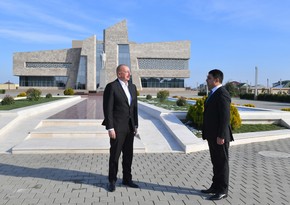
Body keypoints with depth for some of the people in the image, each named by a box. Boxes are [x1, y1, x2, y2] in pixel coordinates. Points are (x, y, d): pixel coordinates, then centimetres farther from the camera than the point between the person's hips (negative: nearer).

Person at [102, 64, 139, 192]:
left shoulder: (132, 87, 10)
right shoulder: (111, 87, -10)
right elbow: (108, 109, -13)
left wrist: (135, 125, 10)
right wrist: (110, 128, -16)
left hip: (129, 126, 6)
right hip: (117, 127, -6)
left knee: (128, 155, 12)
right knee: (115, 155, 3)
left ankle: (127, 179, 25)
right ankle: (112, 181, 18)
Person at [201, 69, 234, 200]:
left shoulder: (222, 94, -18)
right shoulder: (214, 93, 14)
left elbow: (225, 117, -22)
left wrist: (221, 136, -23)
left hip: (219, 136, -10)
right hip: (213, 135, 10)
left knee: (222, 163, 1)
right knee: (216, 162, 16)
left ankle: (223, 191, 12)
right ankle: (216, 187, 26)